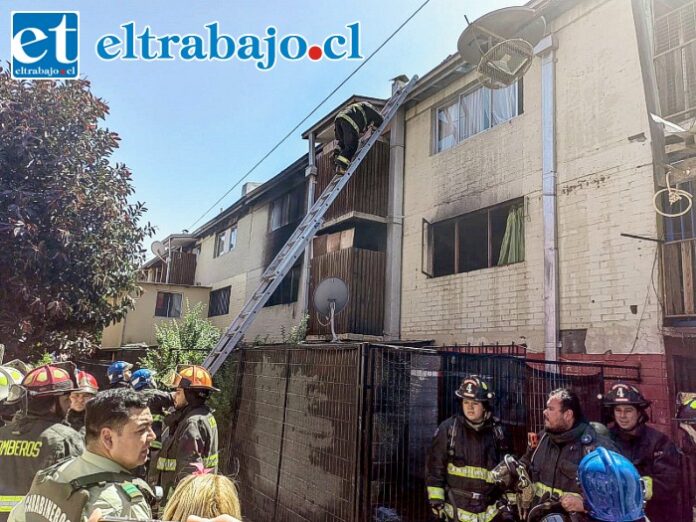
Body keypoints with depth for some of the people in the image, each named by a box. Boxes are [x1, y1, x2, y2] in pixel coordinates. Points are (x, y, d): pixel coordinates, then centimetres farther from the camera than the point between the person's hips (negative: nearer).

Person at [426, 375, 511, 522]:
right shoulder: (448, 429, -8)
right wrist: (436, 499, -7)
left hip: (489, 510, 2)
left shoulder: (496, 431, 0)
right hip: (457, 510, -2)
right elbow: (435, 466, -4)